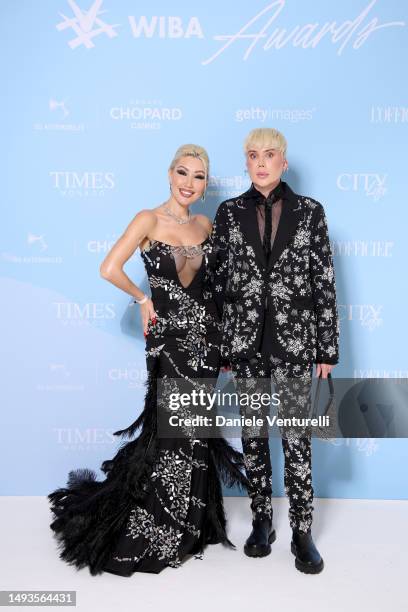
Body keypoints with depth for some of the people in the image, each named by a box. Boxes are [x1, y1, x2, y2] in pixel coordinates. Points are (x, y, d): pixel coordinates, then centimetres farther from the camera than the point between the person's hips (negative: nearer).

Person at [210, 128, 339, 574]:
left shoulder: (310, 211, 1)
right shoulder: (229, 212, 4)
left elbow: (324, 282, 1)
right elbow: (218, 281, 4)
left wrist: (328, 348, -2)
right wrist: (221, 345, 2)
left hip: (294, 341, -1)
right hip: (246, 341, 2)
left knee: (296, 438, 3)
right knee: (252, 435, 10)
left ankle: (302, 532, 18)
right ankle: (261, 521, 28)